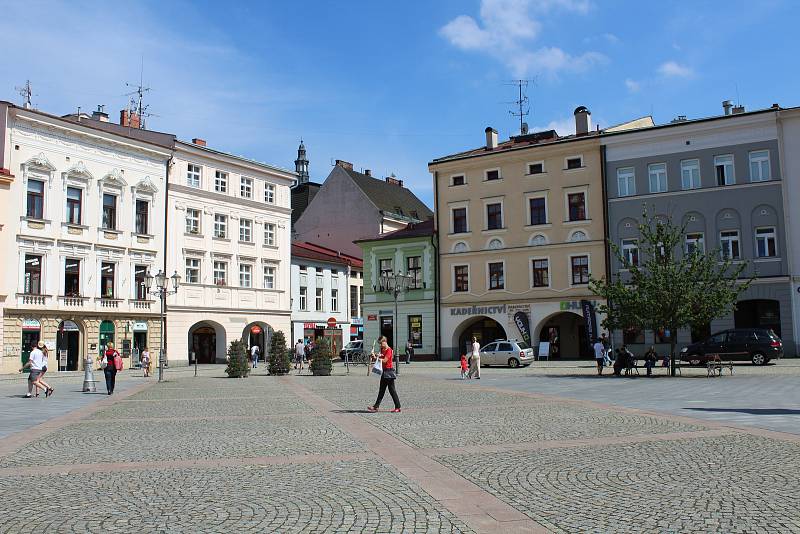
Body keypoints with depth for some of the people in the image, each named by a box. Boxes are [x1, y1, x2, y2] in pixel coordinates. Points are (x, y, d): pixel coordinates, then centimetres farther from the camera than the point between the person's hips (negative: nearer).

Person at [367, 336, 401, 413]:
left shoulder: (389, 350, -14)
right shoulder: (382, 350, 13)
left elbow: (384, 361, -21)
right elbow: (380, 359, 14)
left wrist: (375, 357, -19)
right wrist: (374, 357, -3)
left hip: (389, 371, -9)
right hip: (384, 371, 9)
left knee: (392, 390, -5)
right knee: (381, 390, 11)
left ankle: (398, 407, 1)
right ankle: (376, 406, 14)